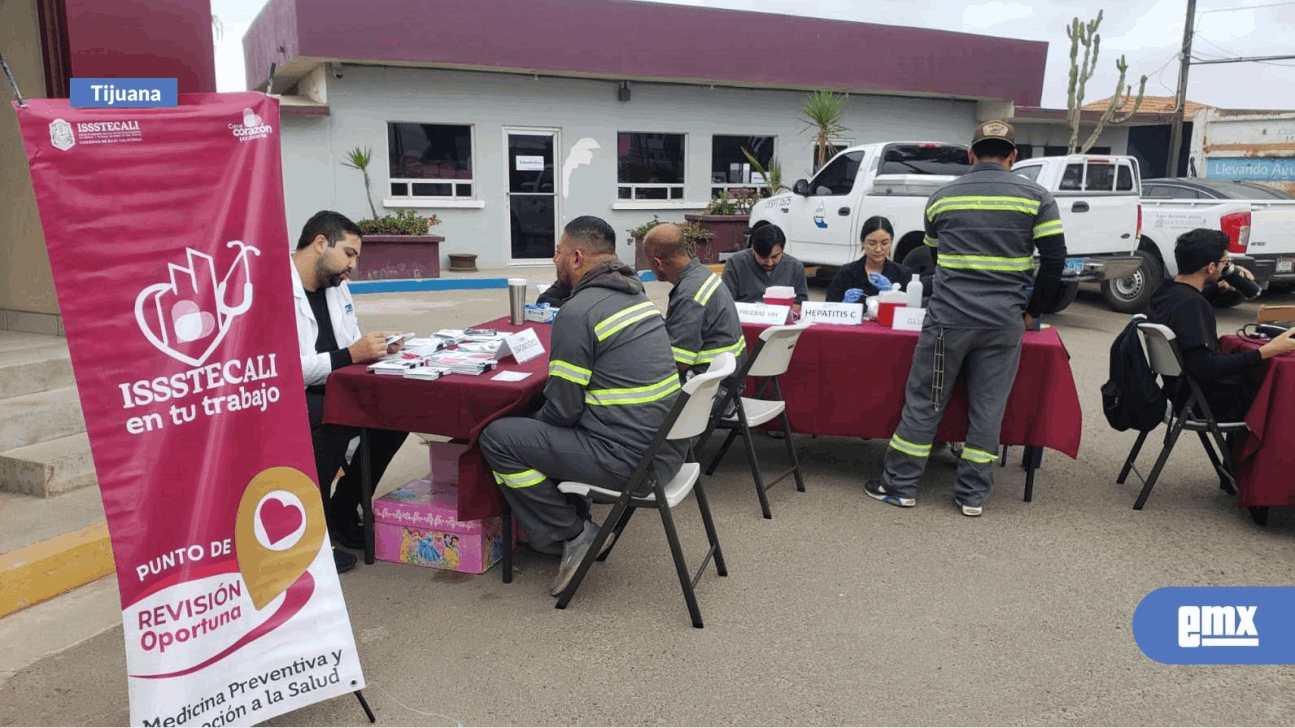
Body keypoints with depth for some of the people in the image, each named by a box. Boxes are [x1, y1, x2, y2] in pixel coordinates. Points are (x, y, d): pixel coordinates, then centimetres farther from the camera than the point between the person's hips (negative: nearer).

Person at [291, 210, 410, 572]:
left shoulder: (336, 286, 11)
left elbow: (349, 348, 17)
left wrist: (376, 348, -5)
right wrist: (351, 355, -27)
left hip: (328, 393, 9)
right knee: (333, 421, -34)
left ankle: (341, 514, 6)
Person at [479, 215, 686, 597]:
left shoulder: (577, 313, -16)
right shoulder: (636, 294, 12)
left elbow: (563, 409, -14)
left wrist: (535, 419, 10)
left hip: (628, 459, -9)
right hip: (666, 447, 10)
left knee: (497, 437, -2)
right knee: (535, 425, 27)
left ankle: (572, 535, 5)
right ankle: (574, 521, 26)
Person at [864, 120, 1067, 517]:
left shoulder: (942, 197, 7)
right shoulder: (1037, 197, 3)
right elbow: (1055, 259, -1)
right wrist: (1032, 311, 10)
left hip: (949, 319, 0)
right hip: (1005, 322, 1)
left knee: (923, 402, 8)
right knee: (988, 409, 9)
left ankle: (900, 485, 15)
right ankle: (973, 495, 17)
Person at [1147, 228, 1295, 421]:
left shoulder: (1165, 291, 1)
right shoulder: (1192, 305, -27)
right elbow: (1204, 367, -32)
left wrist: (1219, 286, 25)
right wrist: (1266, 352, -31)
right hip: (1207, 403, -9)